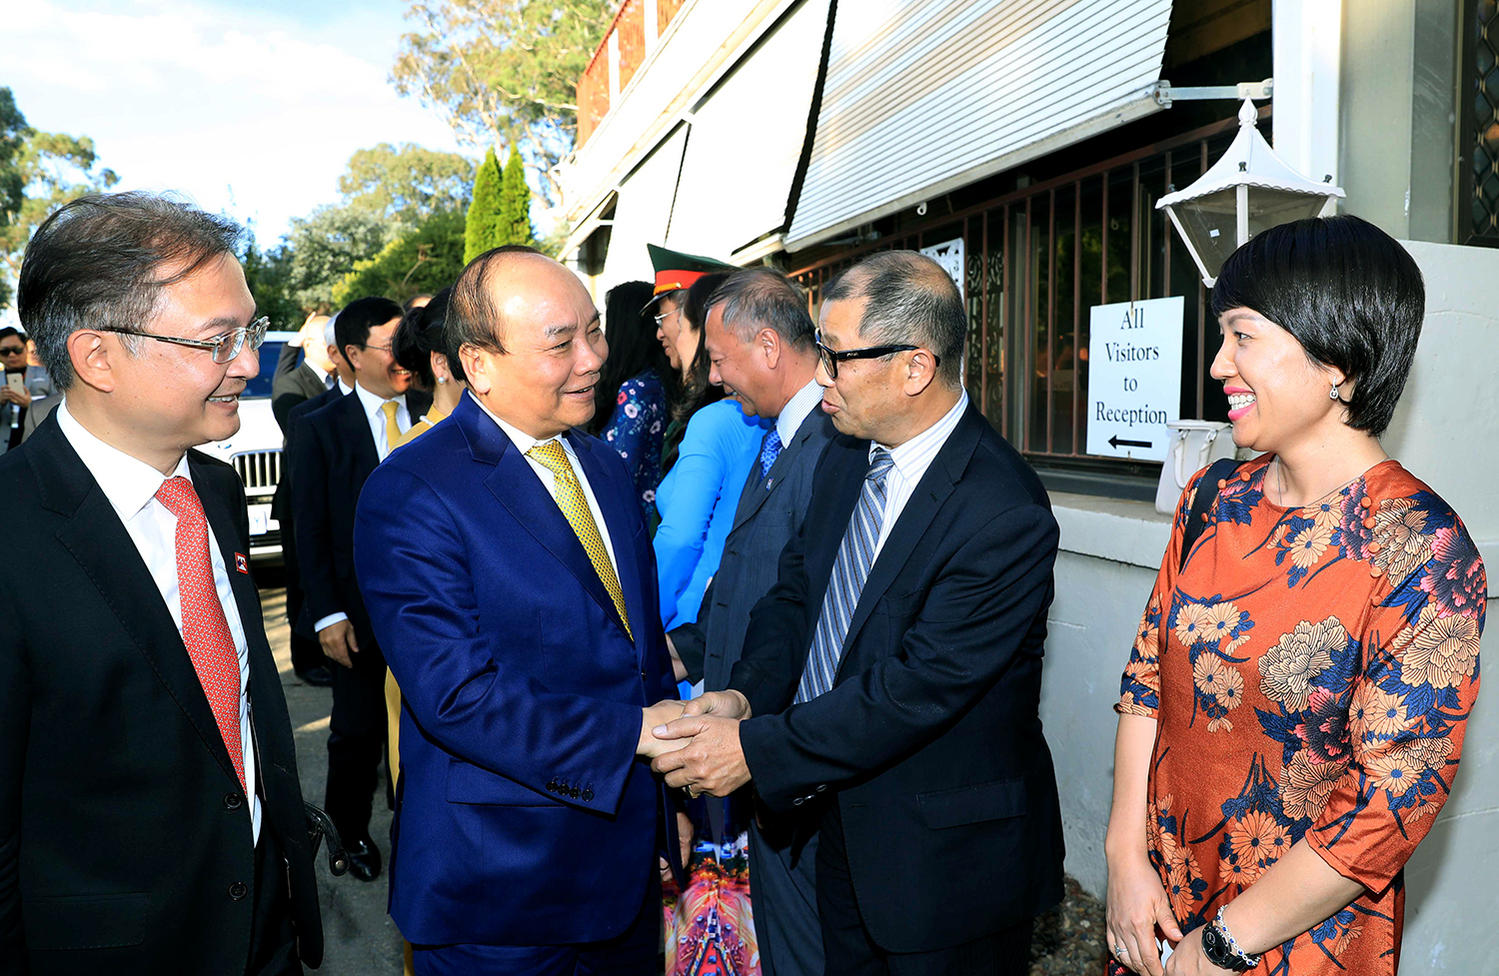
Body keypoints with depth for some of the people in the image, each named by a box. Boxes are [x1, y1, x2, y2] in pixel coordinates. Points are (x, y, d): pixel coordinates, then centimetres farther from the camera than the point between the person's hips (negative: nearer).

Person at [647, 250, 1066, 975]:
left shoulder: (1005, 515, -26)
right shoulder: (842, 462, 1)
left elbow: (920, 685, -28)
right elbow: (794, 591, 4)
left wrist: (757, 749, -25)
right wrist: (747, 693, -14)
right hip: (840, 820, 7)